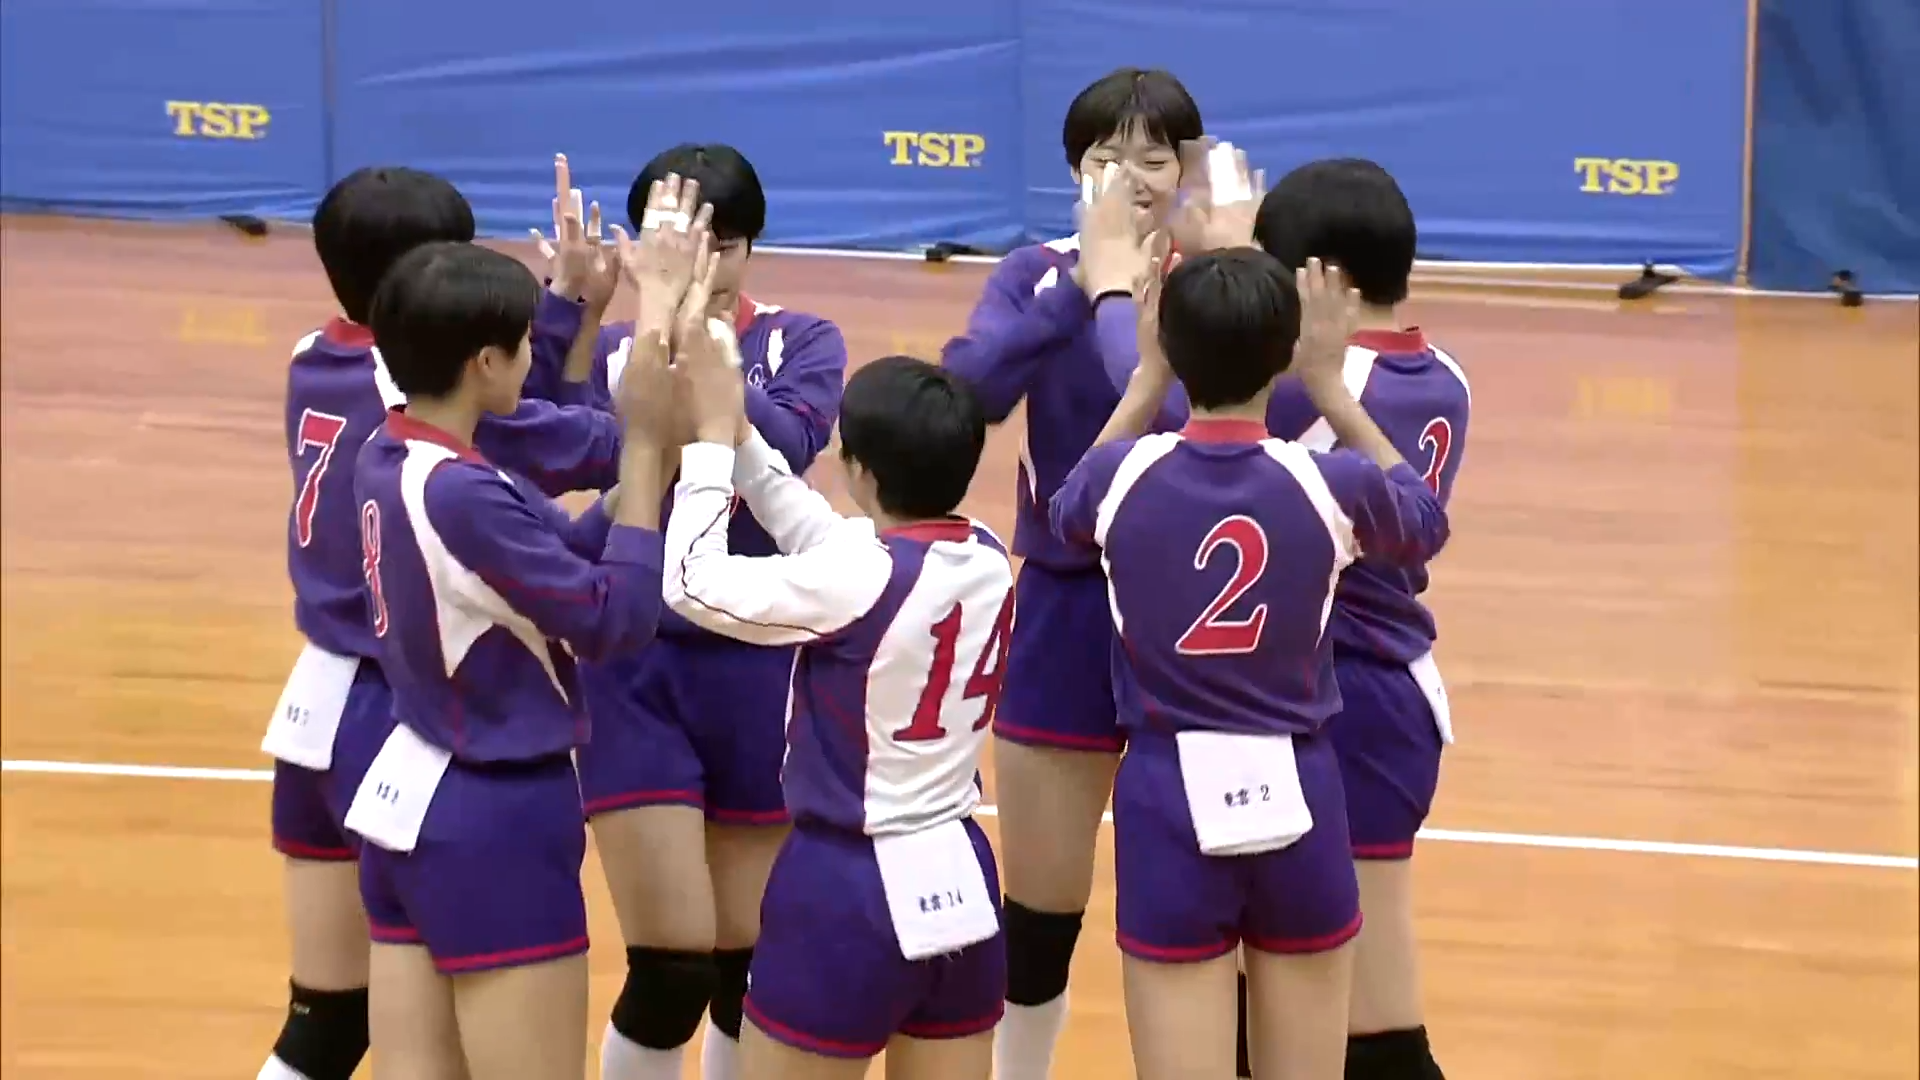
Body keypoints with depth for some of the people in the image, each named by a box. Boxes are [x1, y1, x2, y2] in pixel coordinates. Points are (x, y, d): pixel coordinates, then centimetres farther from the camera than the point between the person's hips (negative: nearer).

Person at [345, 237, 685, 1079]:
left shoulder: (388, 462, 3)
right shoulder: (461, 494, -25)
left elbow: (562, 554, 8)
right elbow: (615, 619, -19)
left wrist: (651, 447, 0)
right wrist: (647, 444, -17)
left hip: (406, 803, 9)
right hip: (494, 823, -9)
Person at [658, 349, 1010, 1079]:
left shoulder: (862, 580, -20)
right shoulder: (987, 560, 0)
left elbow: (693, 583, -11)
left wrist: (712, 439, -2)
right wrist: (740, 437, 12)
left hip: (848, 890, -7)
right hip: (960, 885, 7)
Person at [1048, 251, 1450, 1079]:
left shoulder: (1125, 478, -9)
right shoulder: (1330, 484, -10)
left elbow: (1068, 513, 18)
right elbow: (1426, 521, 15)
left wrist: (1147, 379, 19)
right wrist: (1330, 385, 15)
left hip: (1169, 798, 0)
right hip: (1296, 799, 1)